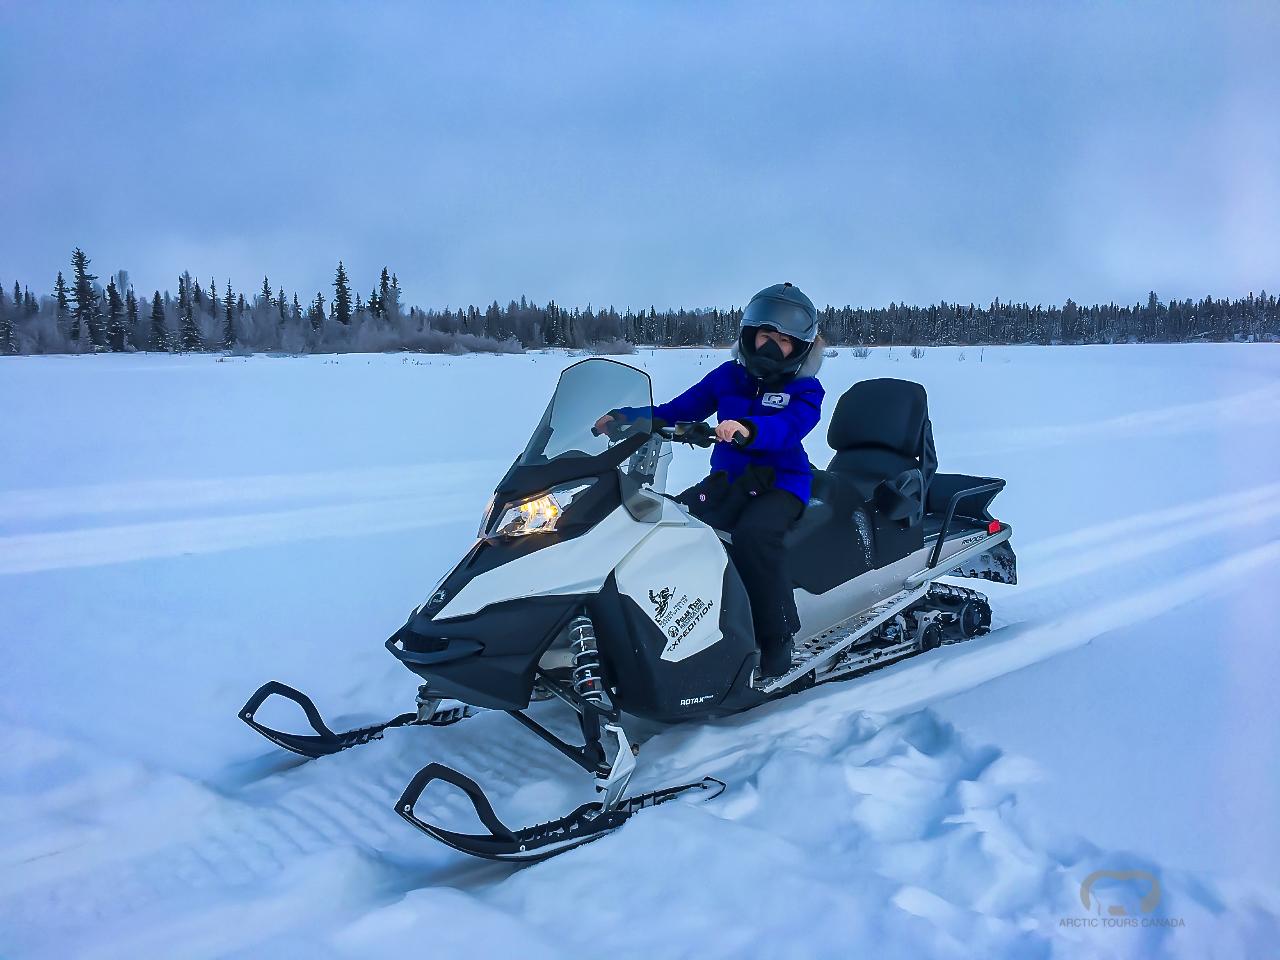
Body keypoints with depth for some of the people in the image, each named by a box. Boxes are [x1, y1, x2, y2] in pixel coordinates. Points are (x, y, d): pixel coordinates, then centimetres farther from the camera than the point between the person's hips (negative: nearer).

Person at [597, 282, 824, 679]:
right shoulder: (728, 376, 10)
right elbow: (676, 411, 6)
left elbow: (787, 428, -26)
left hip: (781, 482, -5)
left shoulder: (805, 390, -4)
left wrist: (747, 430, -48)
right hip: (728, 480, 5)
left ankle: (776, 637, -23)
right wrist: (625, 417, -9)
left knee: (752, 533, -35)